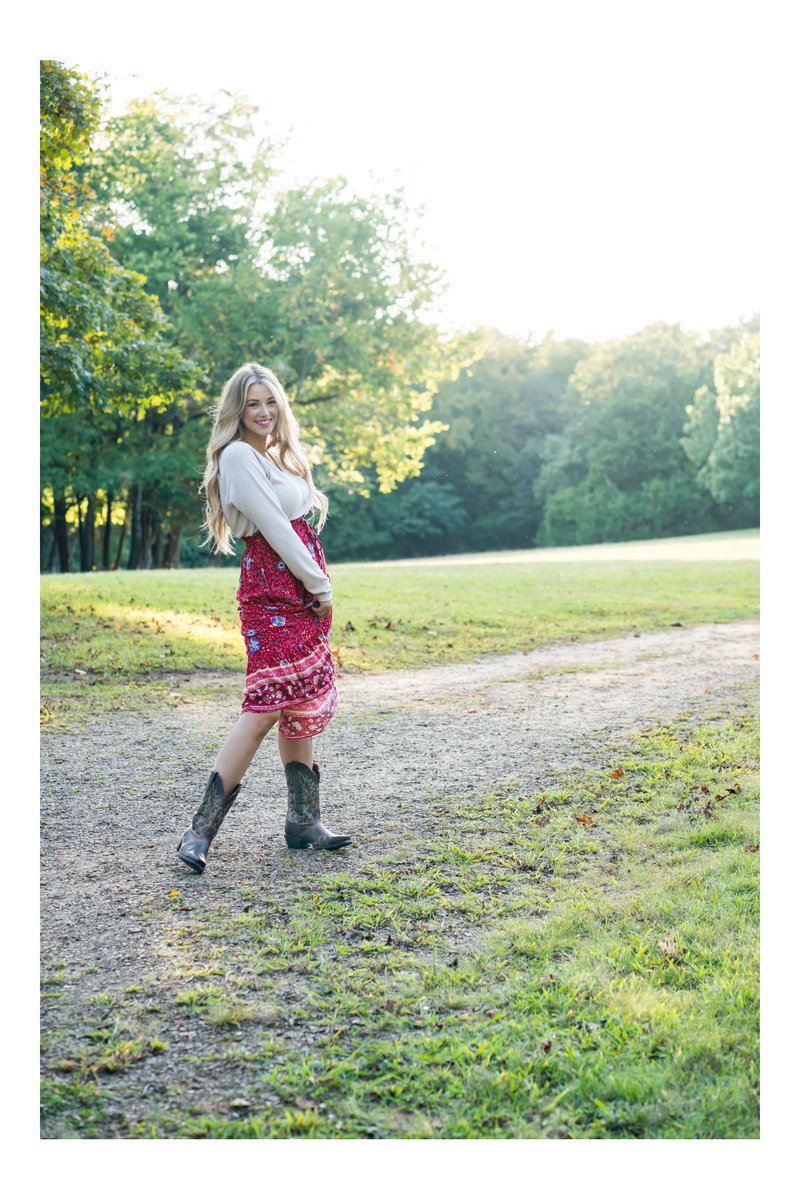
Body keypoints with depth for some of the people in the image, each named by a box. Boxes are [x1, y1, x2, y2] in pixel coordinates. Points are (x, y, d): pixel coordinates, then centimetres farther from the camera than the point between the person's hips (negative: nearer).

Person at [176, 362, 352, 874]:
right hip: (271, 592, -9)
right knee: (267, 706, -14)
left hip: (303, 596, 9)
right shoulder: (238, 455, -10)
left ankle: (304, 820, 15)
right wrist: (320, 587, -11)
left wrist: (318, 588, 11)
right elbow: (273, 528, -15)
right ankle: (202, 829, -11)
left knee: (302, 704, 9)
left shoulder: (280, 453, 18)